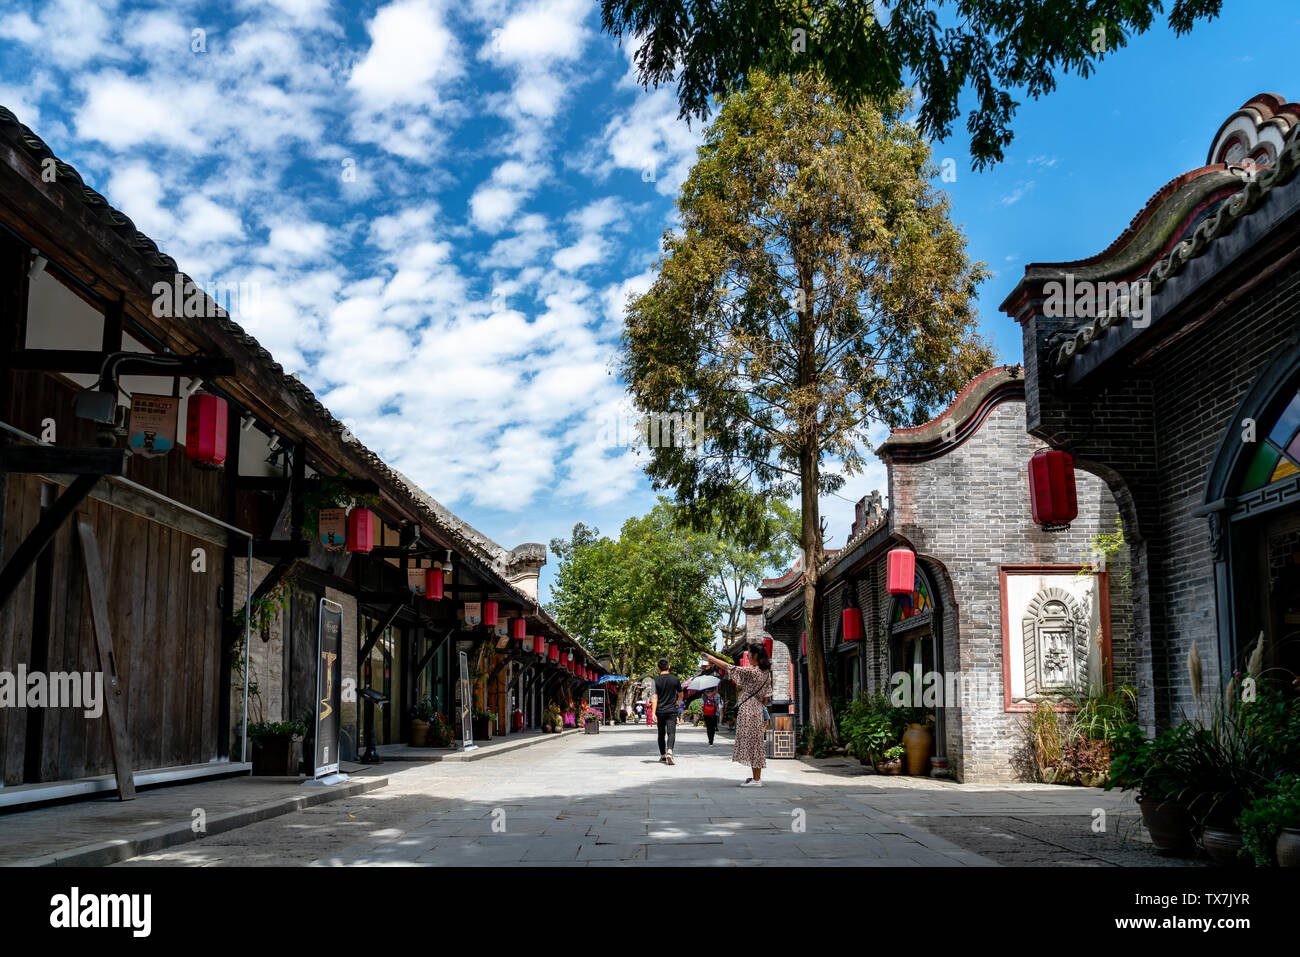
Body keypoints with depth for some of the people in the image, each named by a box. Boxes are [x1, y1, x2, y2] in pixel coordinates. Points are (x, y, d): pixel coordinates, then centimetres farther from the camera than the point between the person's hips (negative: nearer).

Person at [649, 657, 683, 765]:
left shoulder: (656, 681, -5)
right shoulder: (675, 679, 0)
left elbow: (654, 698, -11)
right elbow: (680, 694, 16)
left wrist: (653, 713, -14)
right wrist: (679, 702, 36)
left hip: (660, 711, 1)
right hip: (671, 710, -1)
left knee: (661, 734, 14)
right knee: (671, 732, -8)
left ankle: (662, 756, 22)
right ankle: (669, 752, -30)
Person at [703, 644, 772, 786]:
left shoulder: (751, 671, -16)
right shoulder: (766, 673, 8)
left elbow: (728, 667, -13)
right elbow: (766, 696, 12)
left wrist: (711, 658, -2)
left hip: (748, 710, -9)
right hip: (757, 709, 9)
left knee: (751, 743, -5)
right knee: (755, 743, 13)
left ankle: (756, 779, -2)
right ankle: (756, 777, 17)